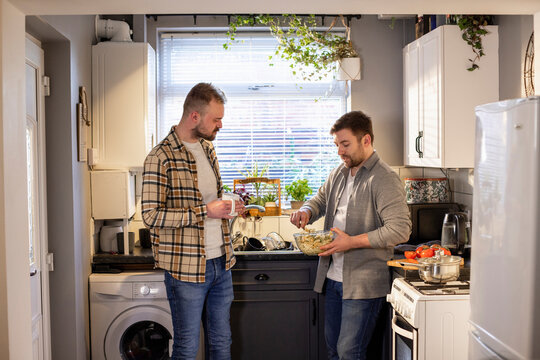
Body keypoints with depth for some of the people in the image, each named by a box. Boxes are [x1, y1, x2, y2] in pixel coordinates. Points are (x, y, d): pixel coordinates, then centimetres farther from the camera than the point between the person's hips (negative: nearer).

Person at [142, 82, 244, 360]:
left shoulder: (207, 148, 12)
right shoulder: (161, 157, -14)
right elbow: (151, 215, -19)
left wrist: (226, 207, 2)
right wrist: (205, 211, -21)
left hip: (220, 263, 7)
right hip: (186, 268, -7)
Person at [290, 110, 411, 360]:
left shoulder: (384, 179, -14)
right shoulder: (339, 174, 11)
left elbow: (400, 230, -21)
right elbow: (320, 200, 26)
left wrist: (352, 242, -24)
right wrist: (307, 211, 2)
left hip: (363, 283, -8)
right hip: (333, 278, 8)